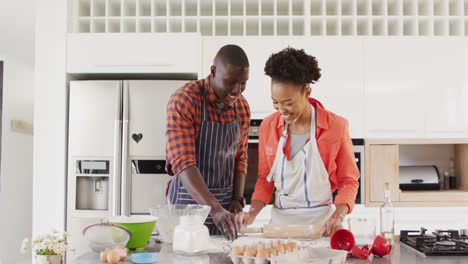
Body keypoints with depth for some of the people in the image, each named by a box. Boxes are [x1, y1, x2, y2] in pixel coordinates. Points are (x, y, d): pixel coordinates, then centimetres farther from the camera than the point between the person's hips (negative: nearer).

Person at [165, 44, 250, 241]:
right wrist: (215, 209, -34)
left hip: (226, 204, 5)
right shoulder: (183, 101, -17)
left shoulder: (242, 108, 3)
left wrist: (238, 199, -2)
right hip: (188, 200, -5)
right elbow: (183, 163, -26)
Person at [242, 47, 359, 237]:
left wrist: (338, 216, -12)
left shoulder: (336, 127, -5)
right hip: (280, 220, 2)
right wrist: (252, 213, -2)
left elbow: (348, 180, 4)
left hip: (320, 222, -2)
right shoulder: (268, 127, 4)